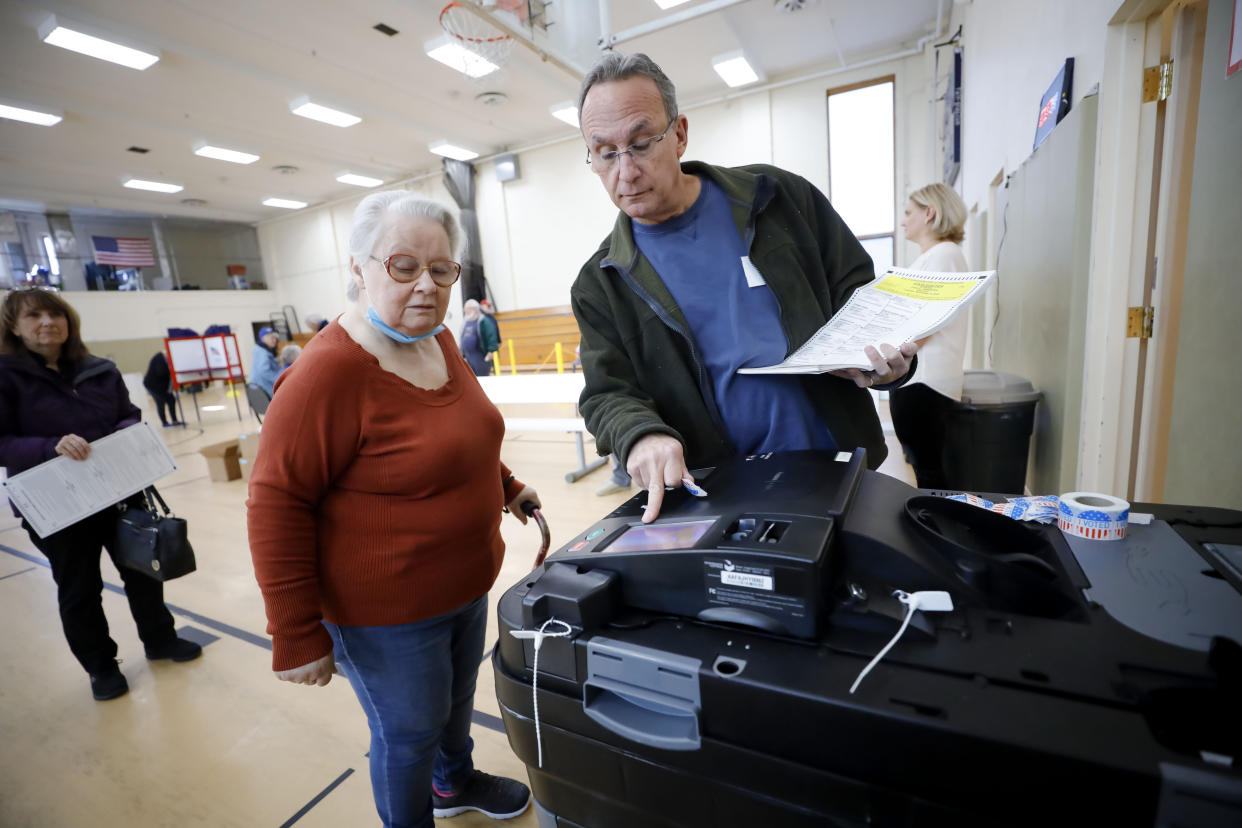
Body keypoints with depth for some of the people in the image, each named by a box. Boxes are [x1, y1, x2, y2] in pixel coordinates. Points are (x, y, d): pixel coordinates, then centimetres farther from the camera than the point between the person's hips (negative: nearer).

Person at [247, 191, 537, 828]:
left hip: (469, 586, 8)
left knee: (457, 699, 28)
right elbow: (277, 505, -21)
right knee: (409, 732, 16)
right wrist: (298, 637, -17)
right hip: (387, 614, -7)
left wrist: (506, 486, 17)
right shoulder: (328, 371, -24)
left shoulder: (439, 342, -1)